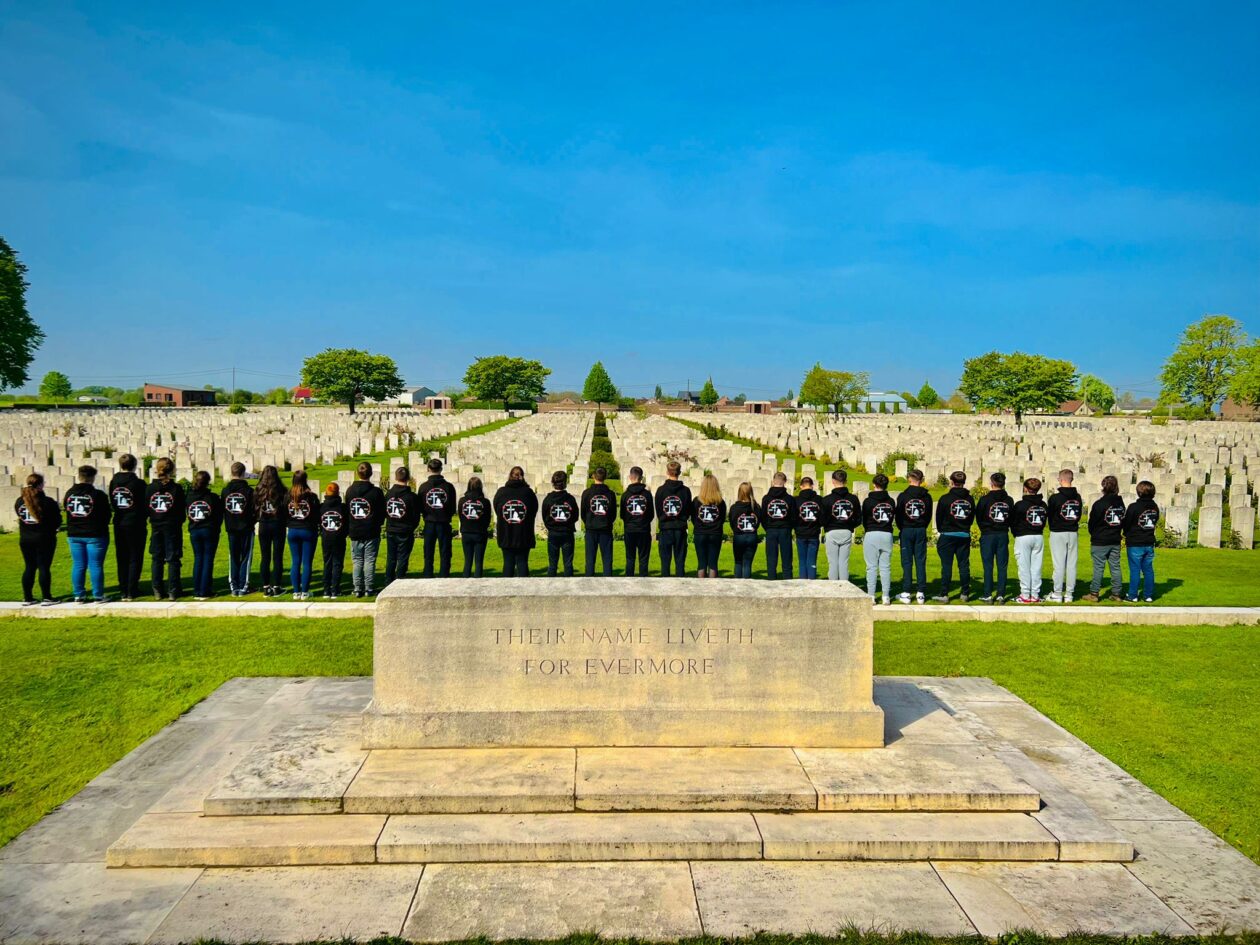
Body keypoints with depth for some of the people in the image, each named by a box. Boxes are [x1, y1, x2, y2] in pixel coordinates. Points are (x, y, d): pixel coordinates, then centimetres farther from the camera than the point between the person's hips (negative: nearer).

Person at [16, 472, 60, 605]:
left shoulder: (20, 501, 0)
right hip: (44, 539, -5)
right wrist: (51, 529, 12)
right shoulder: (47, 502, -14)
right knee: (44, 567, -1)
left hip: (25, 539, 5)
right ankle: (46, 598, 1)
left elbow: (20, 516, 12)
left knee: (29, 567, 12)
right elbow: (57, 521, -8)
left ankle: (27, 598, 14)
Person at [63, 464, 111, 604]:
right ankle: (98, 596, 3)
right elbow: (106, 515, -6)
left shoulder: (69, 493, 0)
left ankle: (79, 595, 12)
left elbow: (65, 508, 11)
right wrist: (102, 526, 14)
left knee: (78, 565, 9)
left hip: (74, 535, 4)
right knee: (96, 566, 0)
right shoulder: (98, 495, -13)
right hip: (95, 535, -4)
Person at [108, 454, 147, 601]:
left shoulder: (113, 482, 3)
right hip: (135, 524, -4)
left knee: (122, 559, 11)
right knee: (135, 558, 2)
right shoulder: (138, 483, -11)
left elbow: (112, 503, 7)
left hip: (119, 524, 4)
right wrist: (144, 520, 9)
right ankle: (132, 591, -1)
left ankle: (123, 591, 13)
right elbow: (145, 505, -6)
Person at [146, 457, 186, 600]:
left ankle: (157, 591, 11)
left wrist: (153, 519, 14)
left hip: (156, 527, 2)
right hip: (172, 527, -2)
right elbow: (181, 509, -5)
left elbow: (145, 508, -1)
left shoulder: (150, 488, -3)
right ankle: (173, 591, 2)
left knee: (156, 559, 10)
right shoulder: (176, 488, -9)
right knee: (173, 559, 3)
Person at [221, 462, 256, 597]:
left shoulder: (225, 490, 0)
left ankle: (233, 587, 10)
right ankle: (243, 587, 2)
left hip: (231, 529, 3)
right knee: (245, 558, 3)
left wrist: (228, 524, 15)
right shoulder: (249, 490, -11)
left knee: (233, 558, 10)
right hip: (246, 529, -3)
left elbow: (222, 510, 3)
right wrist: (253, 520, 9)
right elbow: (255, 510, -9)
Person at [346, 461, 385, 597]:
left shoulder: (350, 491, 0)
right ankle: (369, 589, 3)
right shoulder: (376, 491, -11)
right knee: (369, 561, 3)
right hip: (372, 532, -3)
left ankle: (357, 589, 7)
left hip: (355, 532, 3)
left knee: (357, 561, 9)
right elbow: (382, 512, -4)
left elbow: (347, 511, 8)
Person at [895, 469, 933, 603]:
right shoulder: (926, 496, 0)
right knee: (921, 562, 5)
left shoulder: (903, 496, -7)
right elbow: (929, 516, 5)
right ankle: (920, 593, 5)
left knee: (907, 562, 2)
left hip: (906, 530, -2)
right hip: (921, 531, 2)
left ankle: (906, 593, 1)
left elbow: (898, 516, -3)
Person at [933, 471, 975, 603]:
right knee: (964, 565, 8)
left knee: (946, 565, -1)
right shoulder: (970, 499, 2)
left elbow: (939, 517, -2)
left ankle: (944, 594, -2)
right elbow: (972, 518, 9)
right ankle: (965, 593, 12)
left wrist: (940, 531, 14)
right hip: (964, 536, 3)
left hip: (947, 535, -3)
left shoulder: (945, 498, -9)